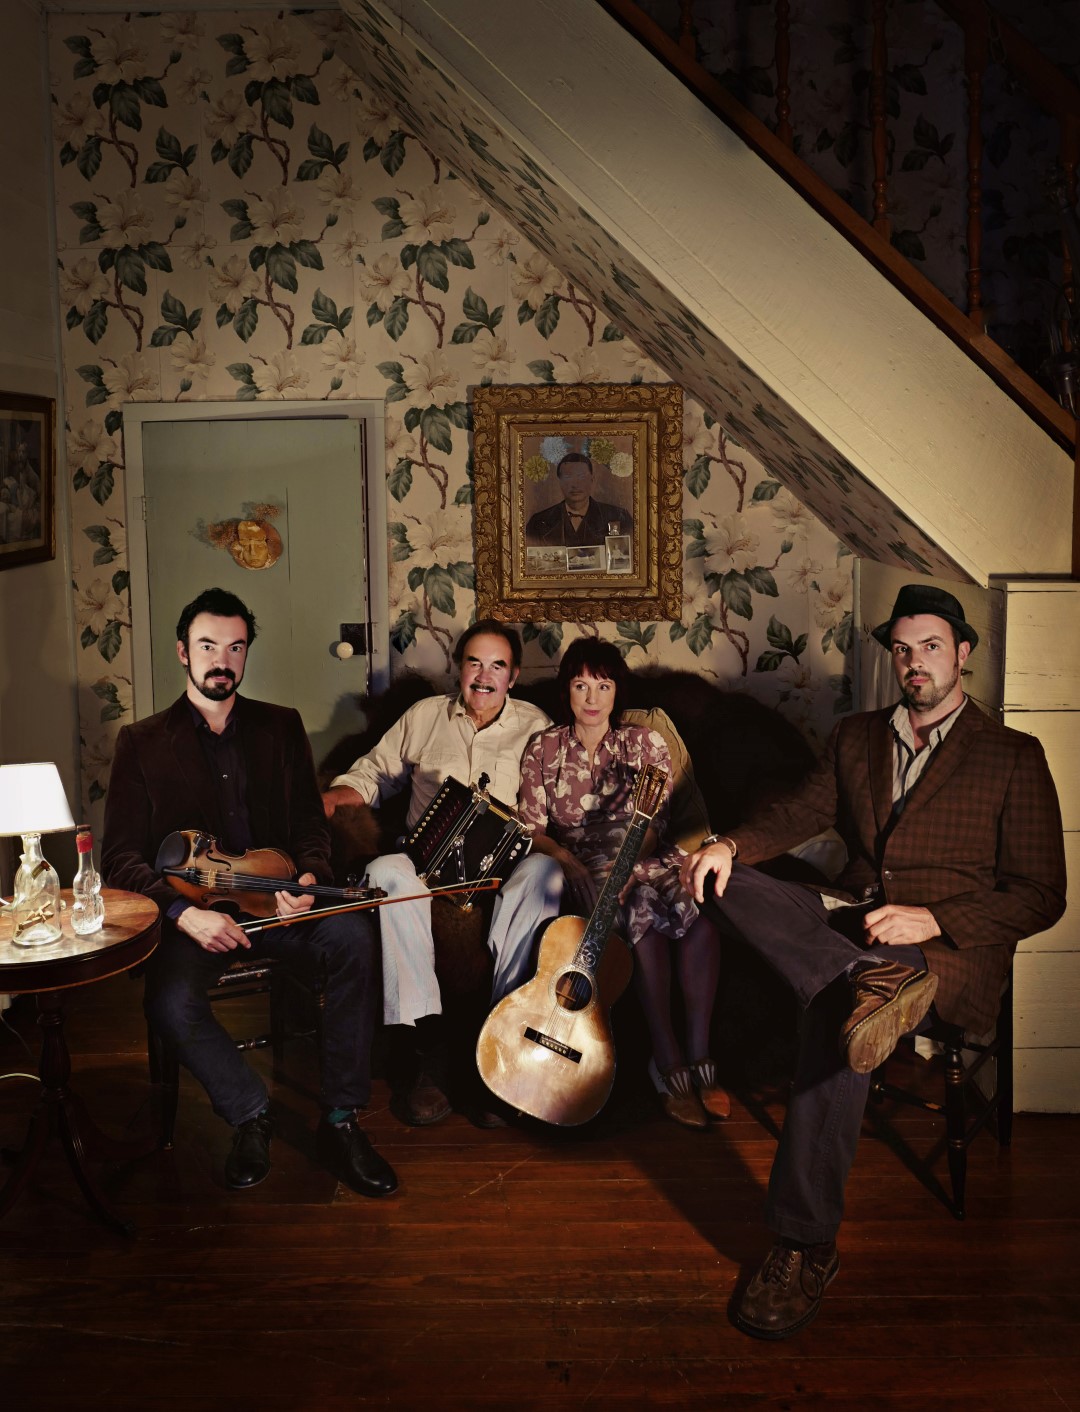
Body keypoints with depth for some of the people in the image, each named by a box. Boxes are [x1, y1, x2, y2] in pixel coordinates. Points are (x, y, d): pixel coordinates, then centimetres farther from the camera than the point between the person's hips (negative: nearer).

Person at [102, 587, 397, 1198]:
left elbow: (310, 822, 11)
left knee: (354, 936, -29)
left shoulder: (282, 727, 12)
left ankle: (342, 1120, -16)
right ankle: (251, 1113, -4)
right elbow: (122, 857, -1)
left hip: (275, 899, 2)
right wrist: (184, 911, -19)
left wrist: (309, 878, -13)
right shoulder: (143, 743, 5)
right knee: (170, 1001, -32)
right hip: (191, 910, -1)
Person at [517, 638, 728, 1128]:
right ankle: (670, 1068, -29)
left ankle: (698, 1058, -23)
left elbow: (653, 825, 0)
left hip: (642, 861, 2)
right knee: (644, 913, -35)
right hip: (579, 867, -2)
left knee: (698, 914, -31)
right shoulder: (543, 749, 7)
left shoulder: (646, 744, 8)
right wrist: (570, 863, -17)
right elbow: (533, 827, 2)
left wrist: (627, 867, -19)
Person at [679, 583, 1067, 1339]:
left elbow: (1041, 896, -2)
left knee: (835, 1013, -35)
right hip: (850, 924, 5)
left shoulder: (1013, 757, 4)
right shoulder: (857, 738, 19)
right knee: (729, 883, -21)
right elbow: (798, 814, 14)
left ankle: (807, 1248, -25)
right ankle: (873, 981, -41)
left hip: (952, 949, -5)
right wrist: (731, 845, -10)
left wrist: (932, 919, -19)